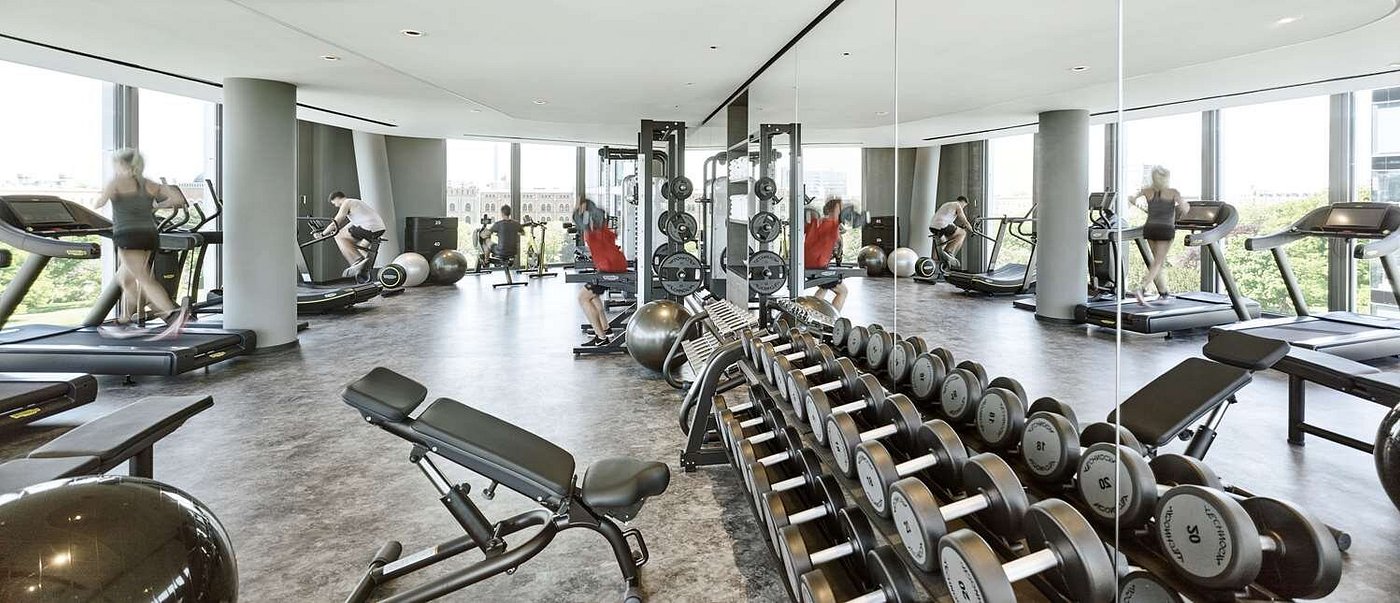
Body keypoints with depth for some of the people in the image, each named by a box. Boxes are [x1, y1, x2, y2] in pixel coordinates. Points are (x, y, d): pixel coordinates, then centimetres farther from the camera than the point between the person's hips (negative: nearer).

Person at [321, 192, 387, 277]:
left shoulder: (346, 203, 0)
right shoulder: (354, 202, 28)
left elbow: (335, 223, -4)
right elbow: (353, 222, 38)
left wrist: (322, 234, 7)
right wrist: (340, 230, 42)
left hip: (370, 229, -10)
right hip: (380, 228, 10)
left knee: (339, 237, 2)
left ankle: (357, 261, -8)